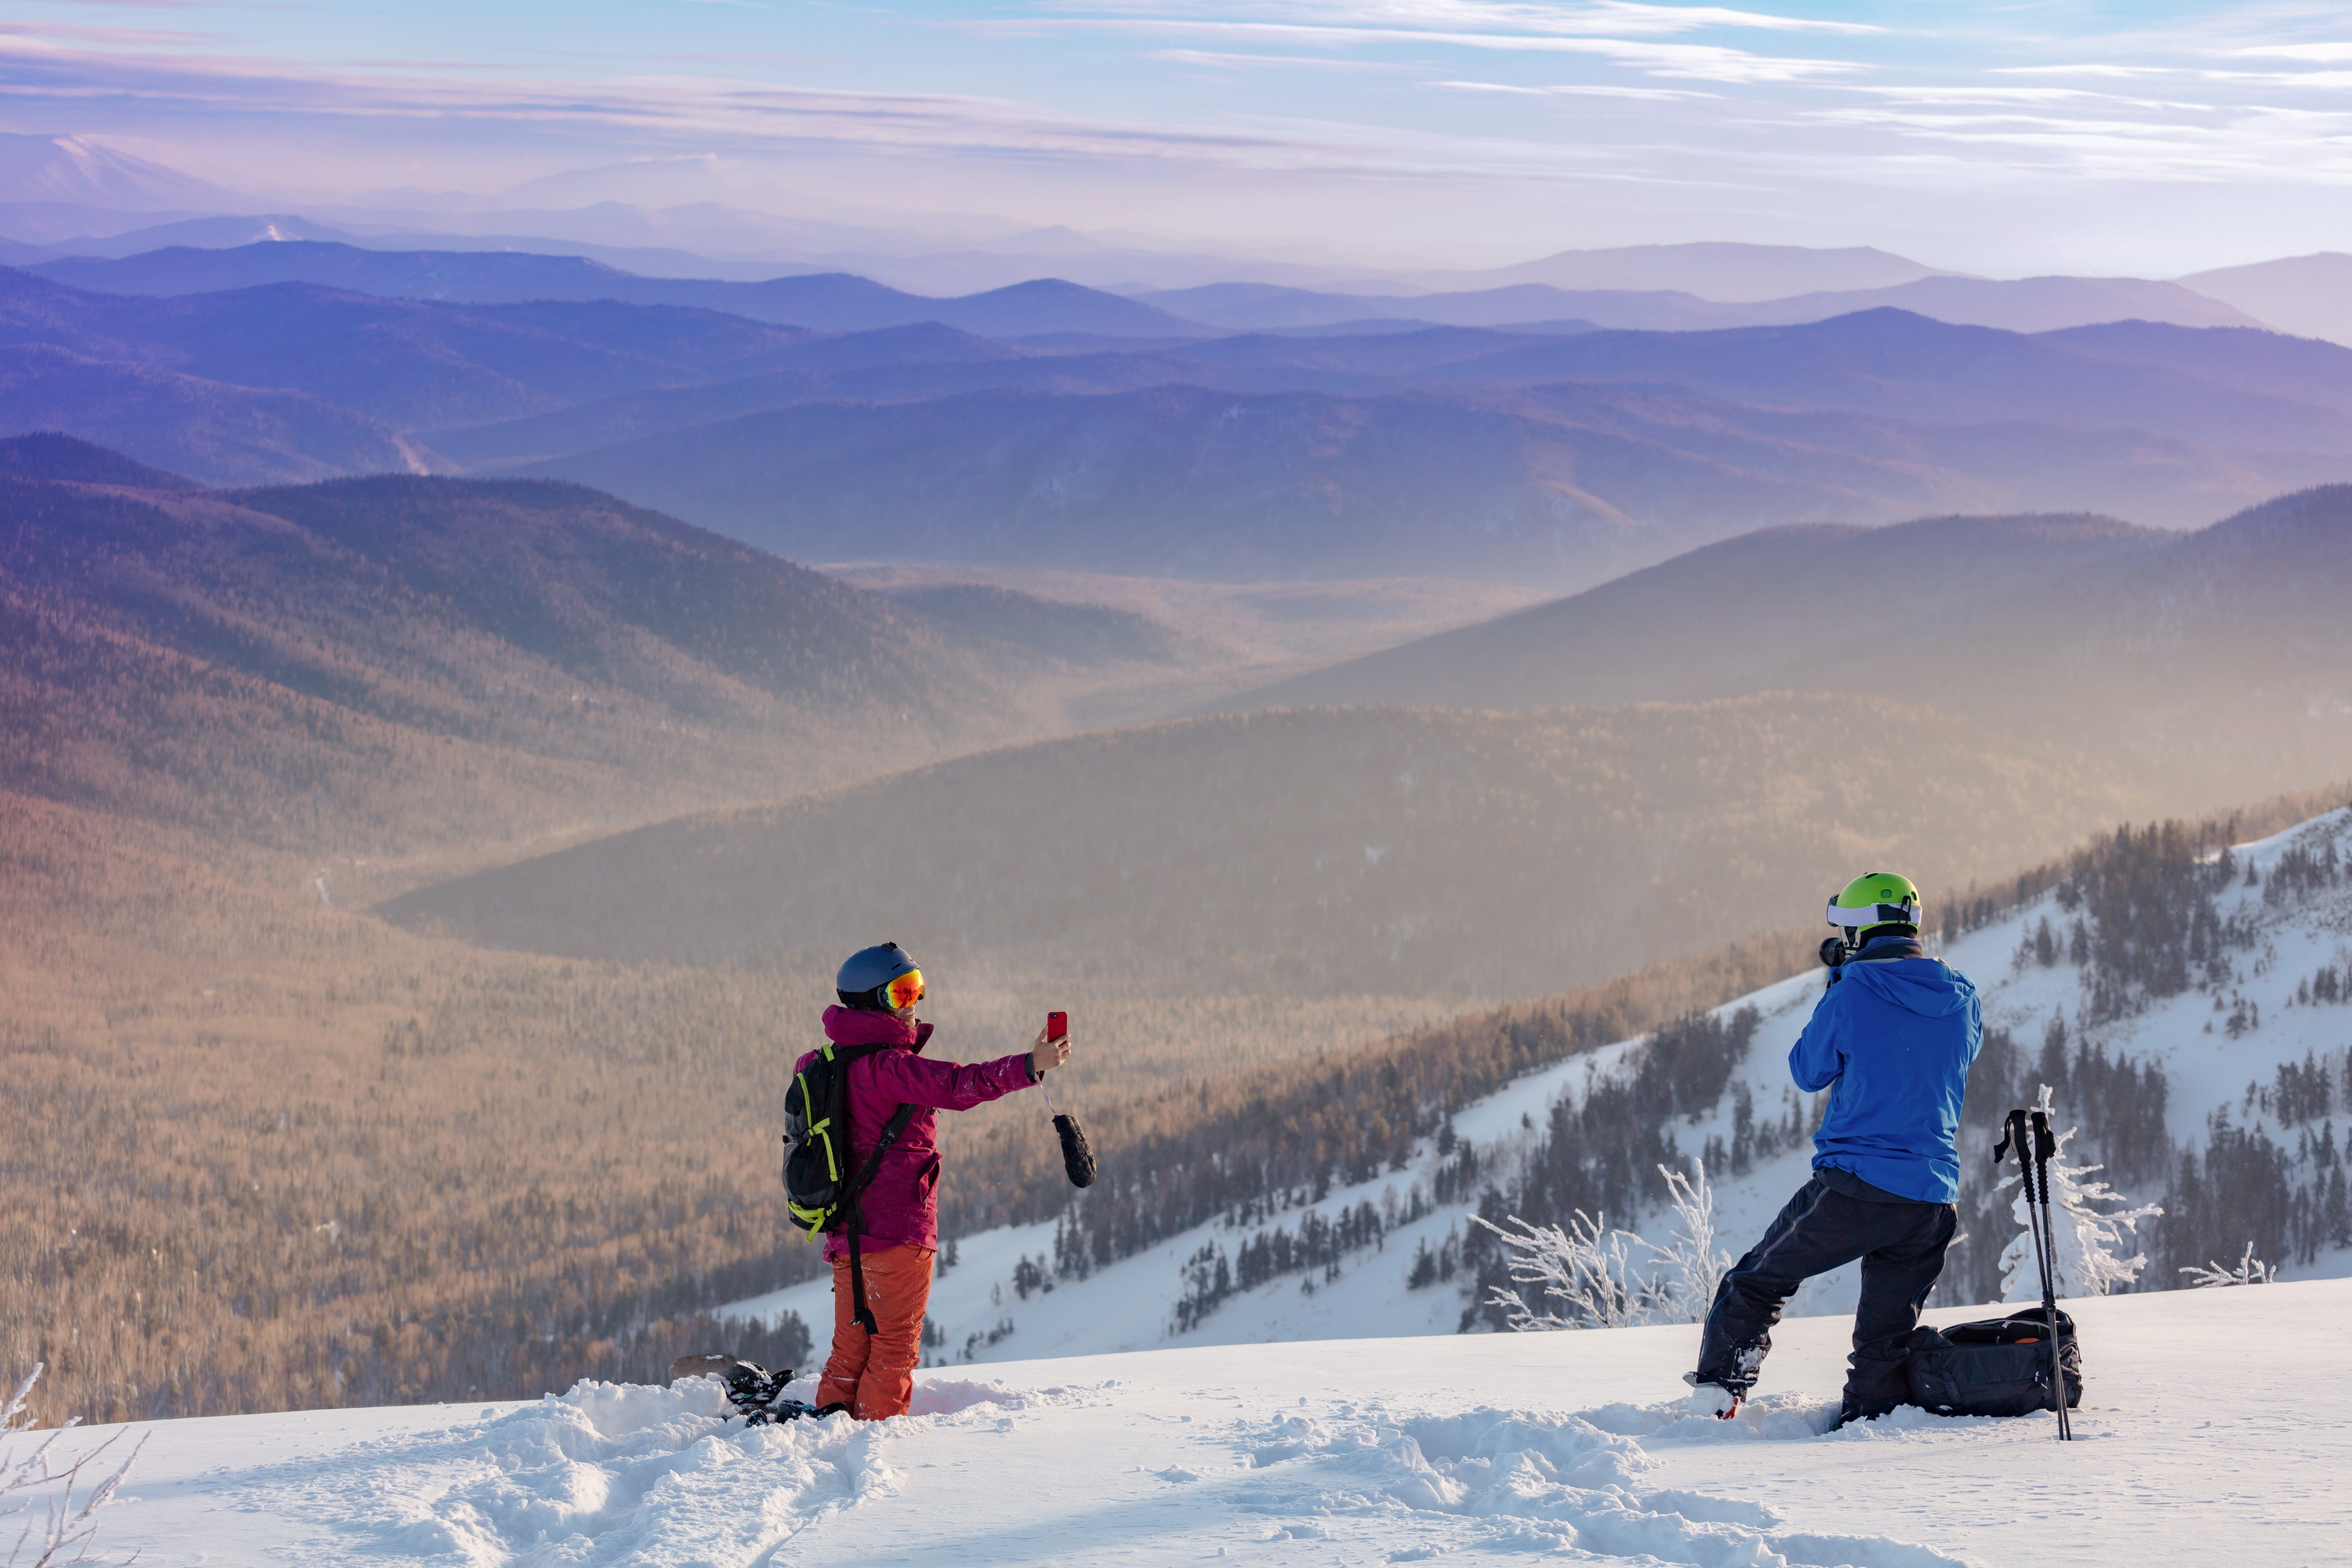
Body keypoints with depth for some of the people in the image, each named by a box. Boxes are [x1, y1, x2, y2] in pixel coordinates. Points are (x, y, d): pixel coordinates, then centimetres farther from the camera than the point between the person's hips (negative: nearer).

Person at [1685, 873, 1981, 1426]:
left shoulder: (1852, 993, -9)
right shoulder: (1962, 999, 6)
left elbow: (1808, 1072, 6)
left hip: (1853, 1183, -4)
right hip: (1931, 1197, 4)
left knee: (1760, 1277, 16)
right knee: (1886, 1337, 13)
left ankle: (1718, 1385, 19)